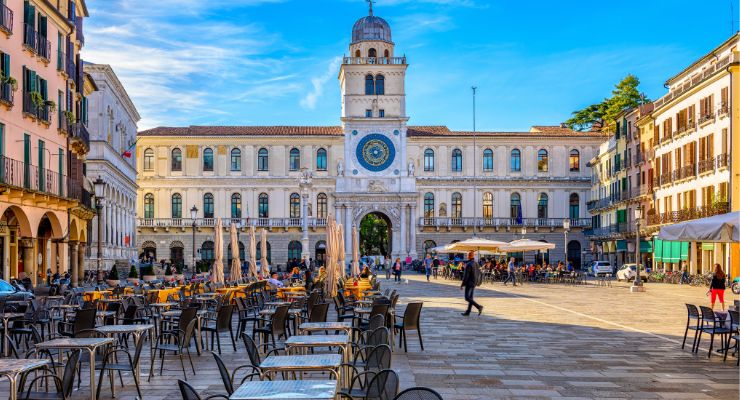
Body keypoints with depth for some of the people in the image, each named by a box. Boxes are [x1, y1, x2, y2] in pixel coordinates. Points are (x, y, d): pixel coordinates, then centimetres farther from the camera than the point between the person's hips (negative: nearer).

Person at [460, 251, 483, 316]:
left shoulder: (469, 264, -19)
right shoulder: (476, 263, 7)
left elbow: (466, 276, -19)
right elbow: (479, 272, 14)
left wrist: (462, 284, -13)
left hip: (469, 283, -9)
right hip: (474, 283, 9)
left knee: (467, 298, -5)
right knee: (470, 297, 12)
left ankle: (479, 306, -16)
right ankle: (468, 312, 16)